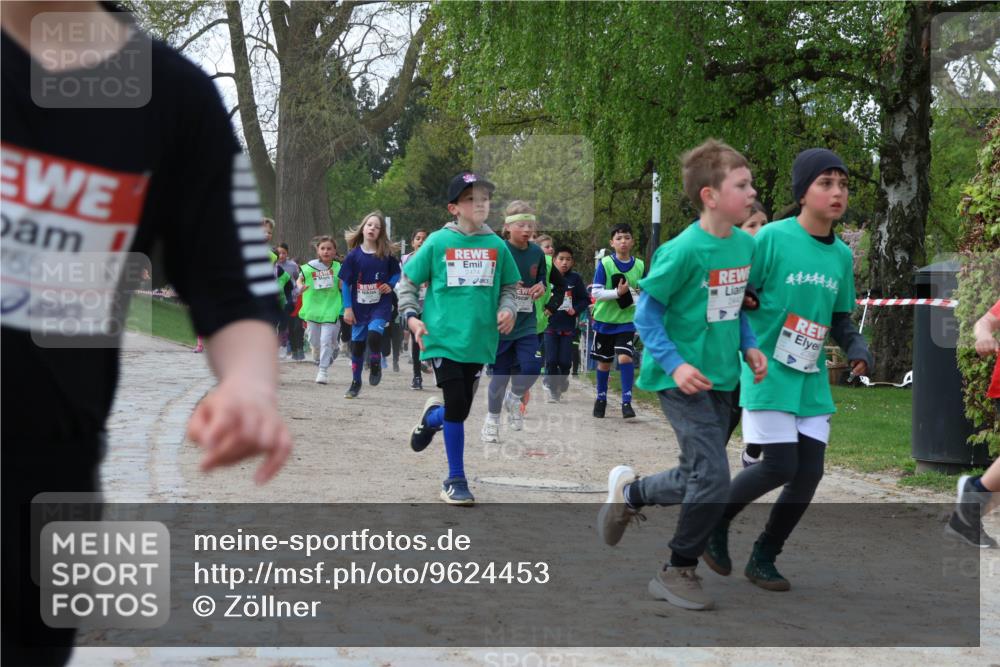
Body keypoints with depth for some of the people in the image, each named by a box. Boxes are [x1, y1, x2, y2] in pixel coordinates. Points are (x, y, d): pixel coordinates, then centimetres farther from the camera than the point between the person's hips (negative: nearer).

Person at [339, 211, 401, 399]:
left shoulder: (387, 254, -3)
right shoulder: (354, 255, -3)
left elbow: (396, 274, 10)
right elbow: (345, 283, 0)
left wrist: (390, 285, -10)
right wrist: (347, 308, -4)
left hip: (380, 305, -2)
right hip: (359, 306, 2)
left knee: (374, 335, -24)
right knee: (357, 343, 8)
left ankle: (375, 366, 6)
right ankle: (355, 383, 23)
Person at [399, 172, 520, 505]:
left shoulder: (496, 245, 4)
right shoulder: (438, 242, -3)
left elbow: (508, 287, 15)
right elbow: (408, 281, 7)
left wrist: (507, 309, -4)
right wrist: (411, 316, -4)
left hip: (478, 340, 3)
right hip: (443, 338, -3)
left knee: (461, 410, 9)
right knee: (456, 407, -7)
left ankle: (432, 417, 45)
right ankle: (456, 479, 8)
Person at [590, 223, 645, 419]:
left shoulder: (640, 266, 0)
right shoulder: (605, 264, -8)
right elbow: (595, 292, -13)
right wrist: (618, 292, -24)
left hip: (627, 320, 0)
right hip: (605, 320, 0)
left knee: (625, 357, -17)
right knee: (604, 362, 11)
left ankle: (626, 402, -11)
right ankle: (601, 399, 30)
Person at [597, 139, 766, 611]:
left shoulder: (745, 244, 3)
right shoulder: (684, 250, -19)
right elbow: (647, 310, -13)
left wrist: (749, 346, 4)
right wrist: (674, 364, -21)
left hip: (719, 377, 8)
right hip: (681, 378, -8)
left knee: (700, 477, 13)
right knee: (713, 479, -11)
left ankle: (629, 492, 41)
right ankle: (678, 572, 8)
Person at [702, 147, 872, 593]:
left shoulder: (842, 256, 7)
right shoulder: (773, 238, -12)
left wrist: (858, 350, -1)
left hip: (812, 380, 6)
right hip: (768, 372, -6)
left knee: (809, 473, 1)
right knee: (780, 465, -11)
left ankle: (764, 557, 19)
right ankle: (716, 519, 16)